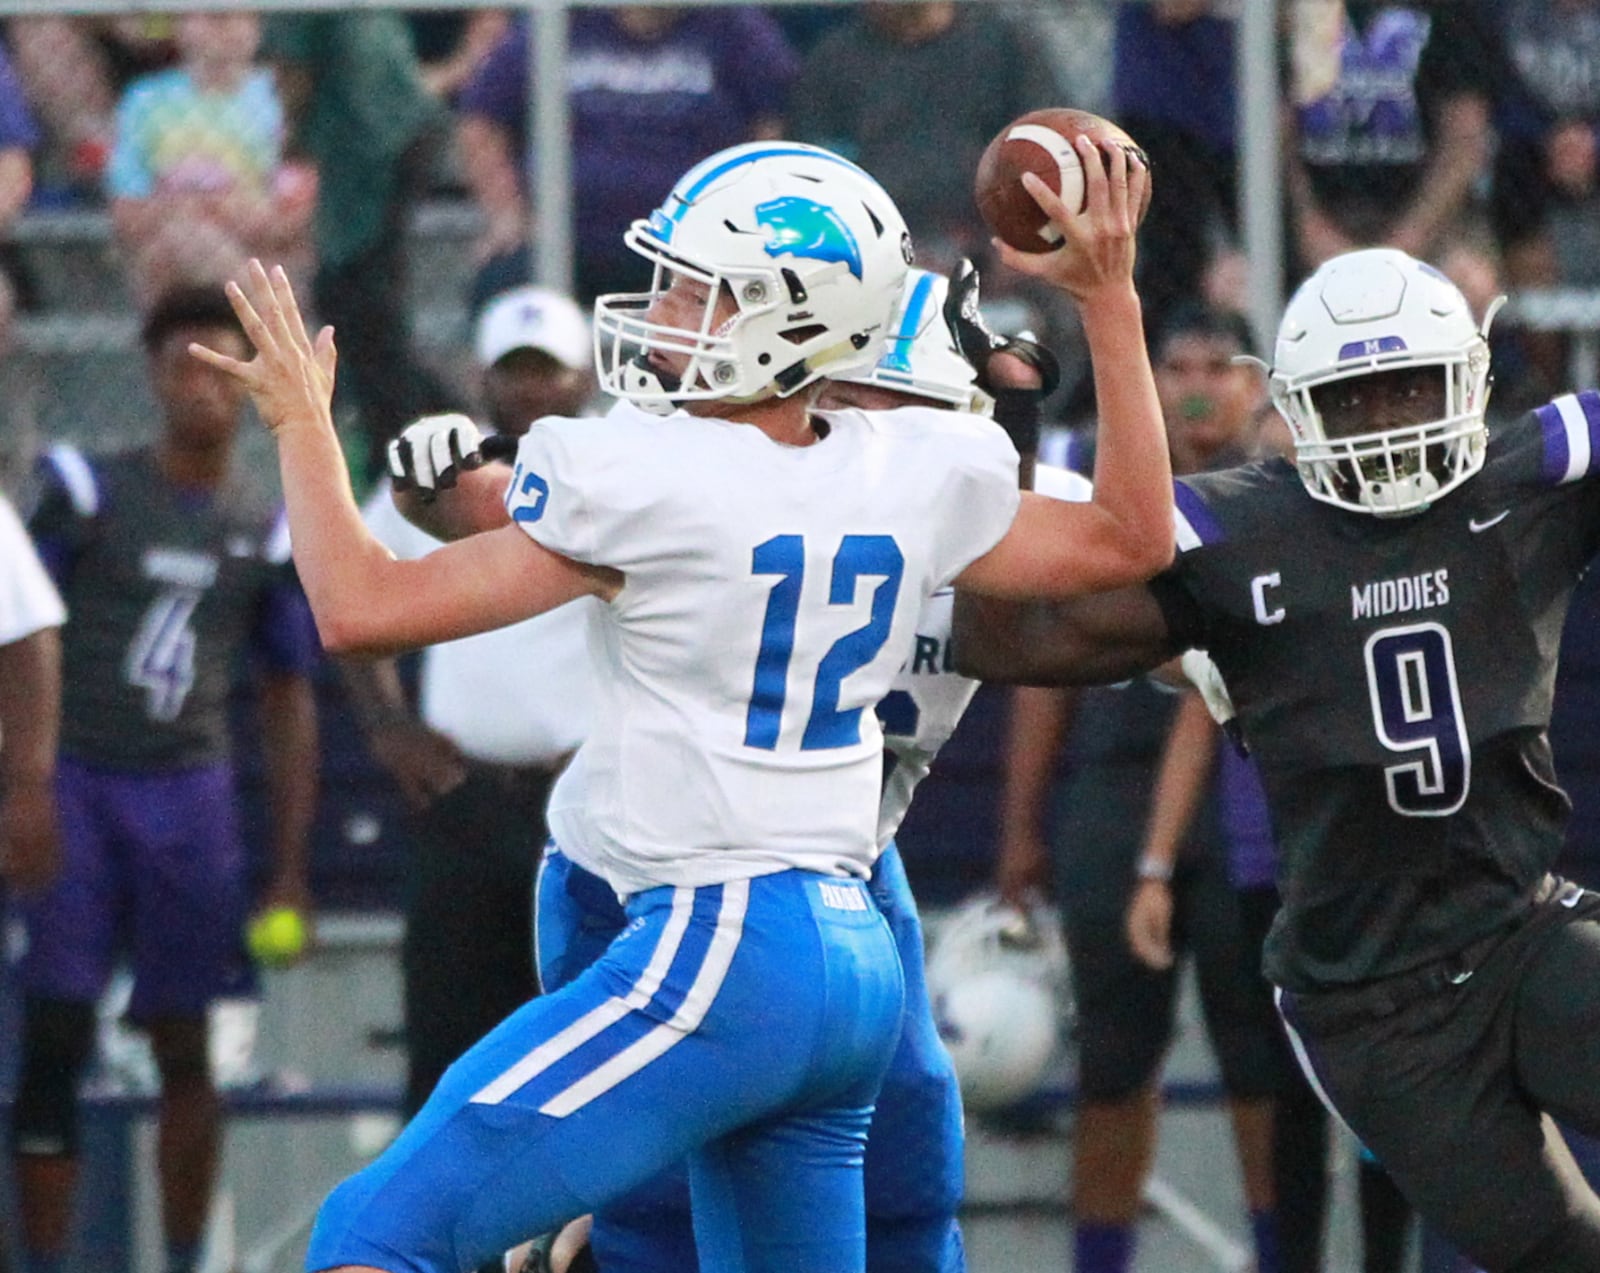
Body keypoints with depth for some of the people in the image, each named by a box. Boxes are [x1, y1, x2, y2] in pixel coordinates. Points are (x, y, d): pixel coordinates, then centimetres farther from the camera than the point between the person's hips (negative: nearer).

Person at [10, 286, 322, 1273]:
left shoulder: (269, 534, 6)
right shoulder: (90, 493, -1)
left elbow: (290, 706, 11)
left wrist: (291, 872, 8)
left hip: (188, 793, 2)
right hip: (77, 784, -2)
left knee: (183, 1048, 6)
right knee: (53, 1041, -5)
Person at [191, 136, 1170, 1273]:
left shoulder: (645, 486, -11)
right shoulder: (911, 481, 7)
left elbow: (363, 609, -7)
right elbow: (1133, 540, 24)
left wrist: (302, 420, 9)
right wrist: (1110, 302, 24)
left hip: (717, 955, -8)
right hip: (854, 961, 8)